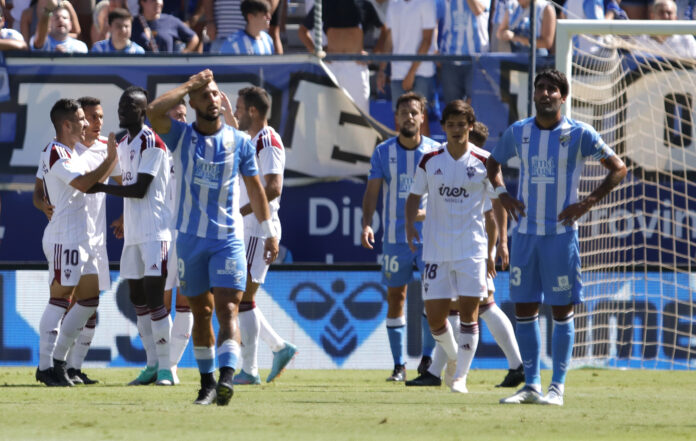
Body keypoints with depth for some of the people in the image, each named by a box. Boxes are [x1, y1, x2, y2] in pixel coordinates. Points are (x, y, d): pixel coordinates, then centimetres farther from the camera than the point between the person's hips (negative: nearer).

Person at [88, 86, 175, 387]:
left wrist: (101, 188, -9)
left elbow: (140, 190, -16)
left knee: (154, 297, -12)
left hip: (155, 231, -9)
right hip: (133, 233, 9)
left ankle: (165, 367, -10)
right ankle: (152, 365, 14)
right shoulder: (123, 145, 16)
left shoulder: (152, 144, -11)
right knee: (138, 299, 8)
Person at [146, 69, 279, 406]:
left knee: (227, 309, -14)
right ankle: (207, 382, 17)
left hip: (228, 239, -1)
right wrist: (189, 85, -11)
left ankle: (226, 377, -26)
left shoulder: (239, 141, 3)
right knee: (200, 312, 8)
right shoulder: (181, 136, 1)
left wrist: (269, 232, 9)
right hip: (190, 238, 1)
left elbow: (255, 188, 11)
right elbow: (154, 111, -18)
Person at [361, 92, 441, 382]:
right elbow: (372, 191, 0)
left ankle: (428, 358, 1)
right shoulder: (383, 152, 2)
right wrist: (366, 224, -14)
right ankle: (399, 365, 10)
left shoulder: (435, 151, 2)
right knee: (395, 298, 3)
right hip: (395, 237, 1)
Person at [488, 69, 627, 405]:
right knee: (524, 310, 4)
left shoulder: (579, 134, -5)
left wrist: (587, 203, -8)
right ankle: (531, 384, 11)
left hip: (561, 234, -4)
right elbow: (493, 162, 24)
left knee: (562, 311, 0)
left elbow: (618, 168, 0)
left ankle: (558, 387, 5)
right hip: (525, 234, 4)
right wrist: (502, 194, 7)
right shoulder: (518, 132, 6)